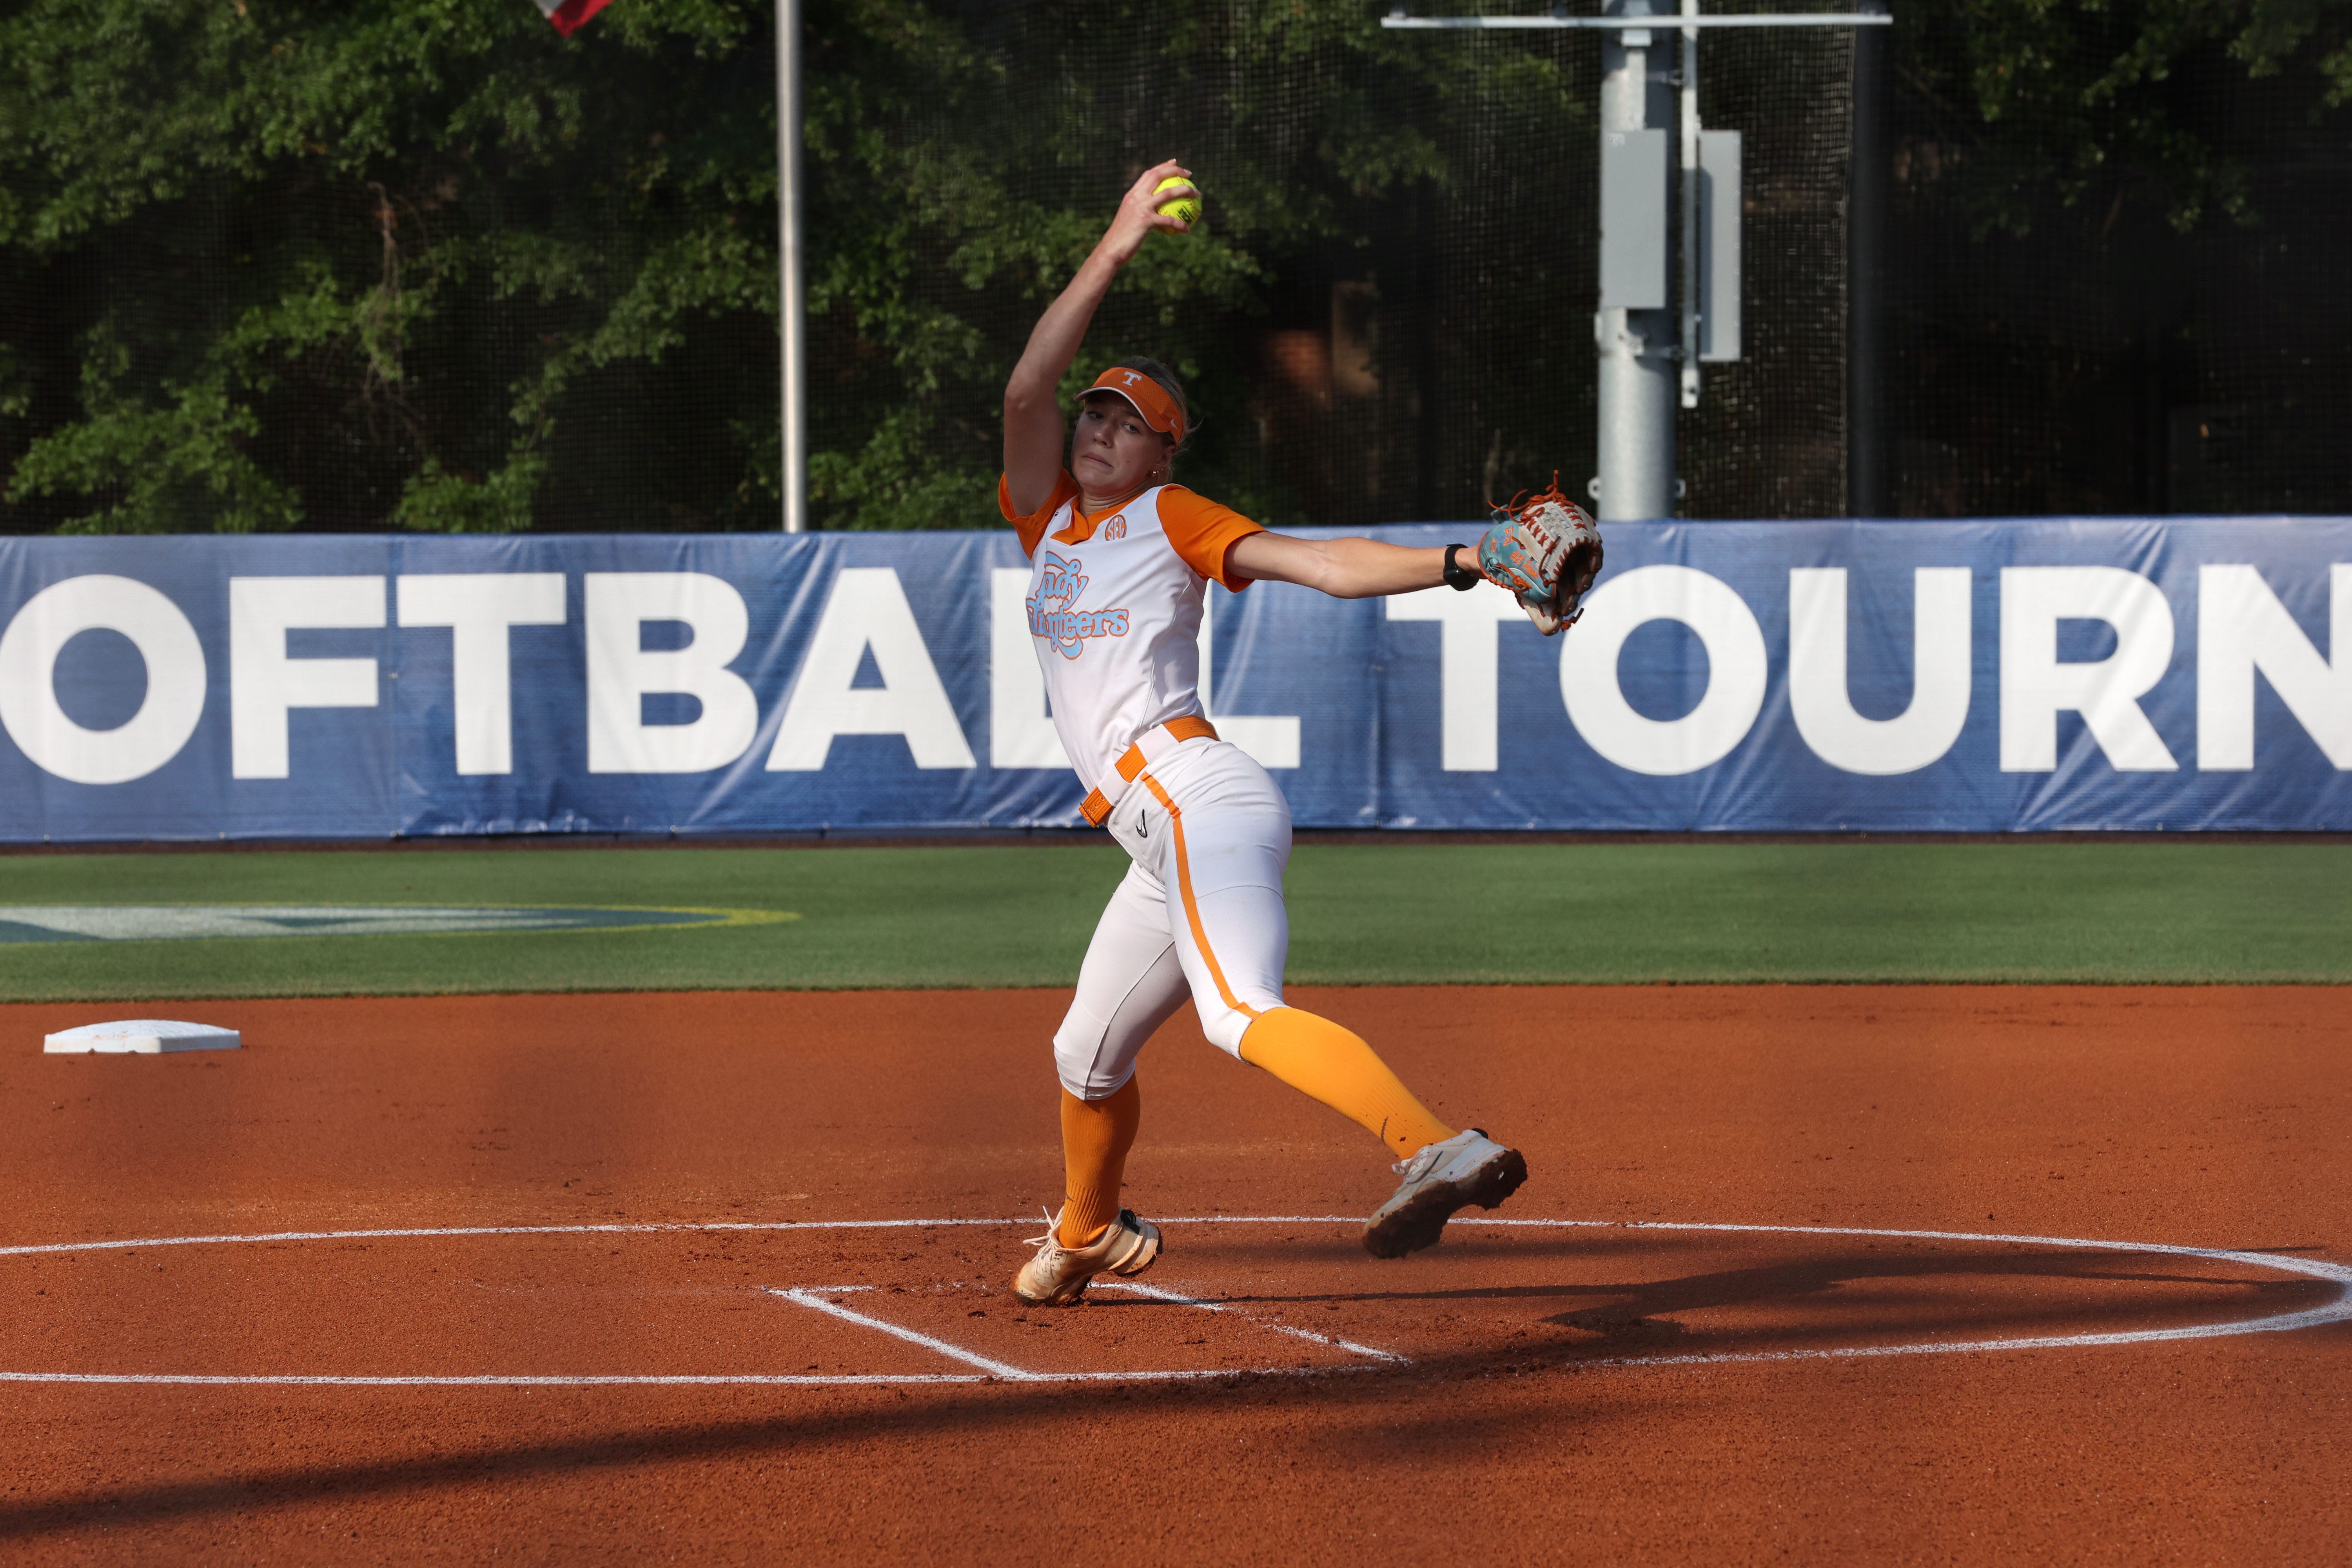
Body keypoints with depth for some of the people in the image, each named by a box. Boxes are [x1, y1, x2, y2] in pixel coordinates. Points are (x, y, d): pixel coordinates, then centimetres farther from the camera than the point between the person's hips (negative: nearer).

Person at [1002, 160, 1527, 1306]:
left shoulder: (1173, 518, 6)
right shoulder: (1045, 519, 21)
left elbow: (1328, 565, -2)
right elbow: (1028, 387, 6)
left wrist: (1465, 565, -16)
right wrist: (1115, 253, 0)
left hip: (1194, 792, -8)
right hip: (1163, 837, 8)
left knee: (1243, 1016, -32)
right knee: (1088, 1056, 23)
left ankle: (1437, 1150, -50)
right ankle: (1084, 1240, 48)